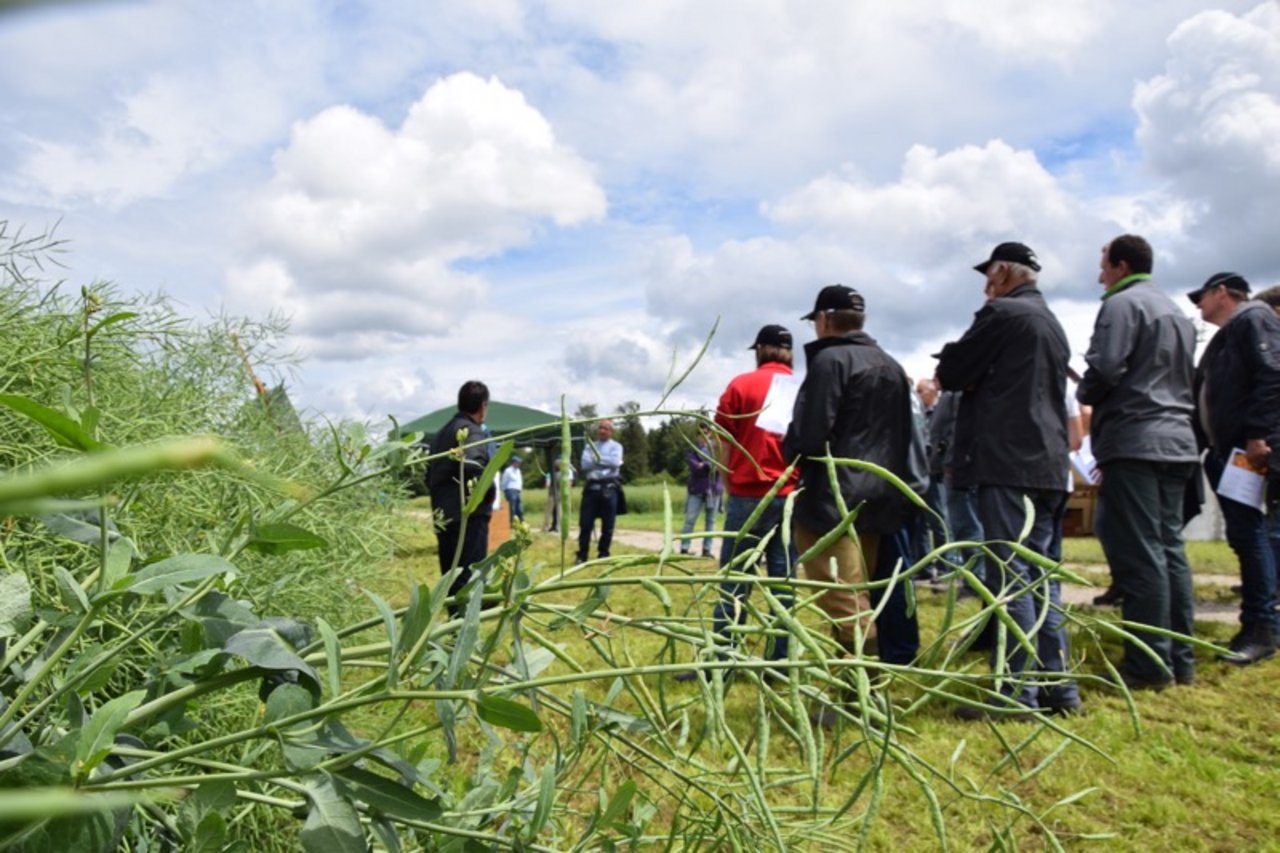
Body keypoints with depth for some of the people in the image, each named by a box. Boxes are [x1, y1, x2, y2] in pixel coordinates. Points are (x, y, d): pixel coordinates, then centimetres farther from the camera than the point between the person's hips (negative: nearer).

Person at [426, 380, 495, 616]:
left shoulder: (442, 432, 17)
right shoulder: (472, 431, -11)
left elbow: (430, 475, 20)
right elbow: (472, 466, -29)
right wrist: (488, 492, -15)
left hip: (444, 517, 9)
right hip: (468, 516, -9)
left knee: (452, 578, 15)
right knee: (469, 580, -6)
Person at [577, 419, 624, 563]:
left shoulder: (616, 446, 8)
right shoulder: (589, 446, 14)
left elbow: (615, 462, -11)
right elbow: (585, 464, -2)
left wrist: (597, 458, -4)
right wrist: (605, 461, -9)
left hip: (609, 489, -2)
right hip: (591, 488, 2)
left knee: (607, 525, 2)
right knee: (585, 524, 0)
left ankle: (603, 555, 13)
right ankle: (582, 555, 9)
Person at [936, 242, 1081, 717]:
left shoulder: (1002, 314, -7)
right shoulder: (1052, 324, 22)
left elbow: (950, 373, -6)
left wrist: (955, 366, 16)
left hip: (1008, 463, -9)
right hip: (1046, 464, 9)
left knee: (1010, 578, -7)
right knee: (1039, 575, 12)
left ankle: (1018, 694, -5)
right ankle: (1058, 687, 16)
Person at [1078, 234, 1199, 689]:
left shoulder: (1122, 304, -6)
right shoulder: (1178, 312, 22)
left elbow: (1105, 369, -17)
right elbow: (1185, 378, 23)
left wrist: (1083, 393, 1)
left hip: (1133, 440, -9)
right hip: (1177, 441, 9)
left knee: (1138, 552, -7)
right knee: (1170, 546, 10)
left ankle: (1149, 664, -5)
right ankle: (1180, 658, 14)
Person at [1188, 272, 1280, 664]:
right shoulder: (1223, 338, 25)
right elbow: (1204, 400, 24)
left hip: (1248, 448, -9)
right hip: (1224, 449, 9)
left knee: (1247, 532, -9)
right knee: (1244, 534, 10)